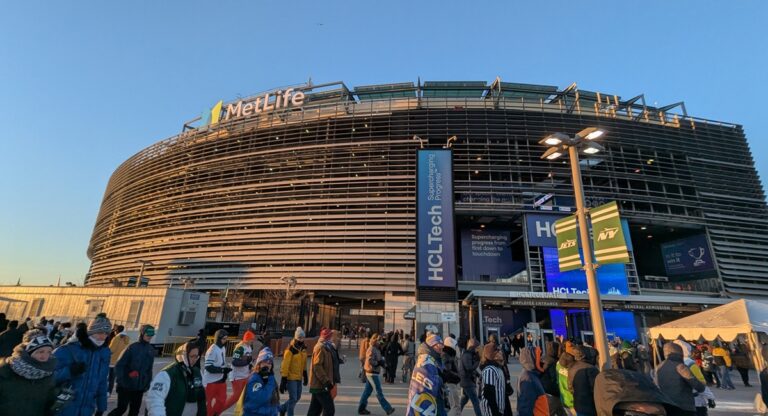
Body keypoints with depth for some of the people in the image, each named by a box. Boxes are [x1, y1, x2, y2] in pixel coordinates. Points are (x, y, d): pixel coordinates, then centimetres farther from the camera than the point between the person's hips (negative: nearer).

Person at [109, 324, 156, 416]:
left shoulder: (151, 350, 3)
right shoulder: (133, 347, -12)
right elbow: (119, 365, -10)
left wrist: (148, 383, 8)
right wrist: (120, 380, -18)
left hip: (139, 387, 5)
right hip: (126, 385, -5)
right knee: (122, 408, 0)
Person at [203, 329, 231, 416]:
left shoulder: (223, 348, 6)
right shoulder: (213, 350, -22)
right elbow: (208, 367, -25)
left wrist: (225, 370, 8)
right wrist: (223, 370, -25)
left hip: (221, 379, 8)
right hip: (211, 381, -8)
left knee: (222, 400, 13)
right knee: (207, 401, 7)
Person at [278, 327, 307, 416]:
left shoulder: (303, 348, 6)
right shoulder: (290, 349, -18)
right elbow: (285, 365, -18)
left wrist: (305, 375, 16)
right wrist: (283, 379, -19)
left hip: (299, 377, 8)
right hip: (291, 377, -8)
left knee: (297, 397, 15)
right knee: (293, 398, -3)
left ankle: (282, 408, 36)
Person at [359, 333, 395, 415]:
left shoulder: (376, 349, 13)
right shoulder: (372, 349, -18)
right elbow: (370, 361, -26)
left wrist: (382, 361, -1)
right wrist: (380, 363, -19)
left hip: (372, 373, 9)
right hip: (372, 373, -9)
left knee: (367, 391, 13)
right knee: (379, 392, -2)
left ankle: (361, 408, 20)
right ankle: (388, 409, 4)